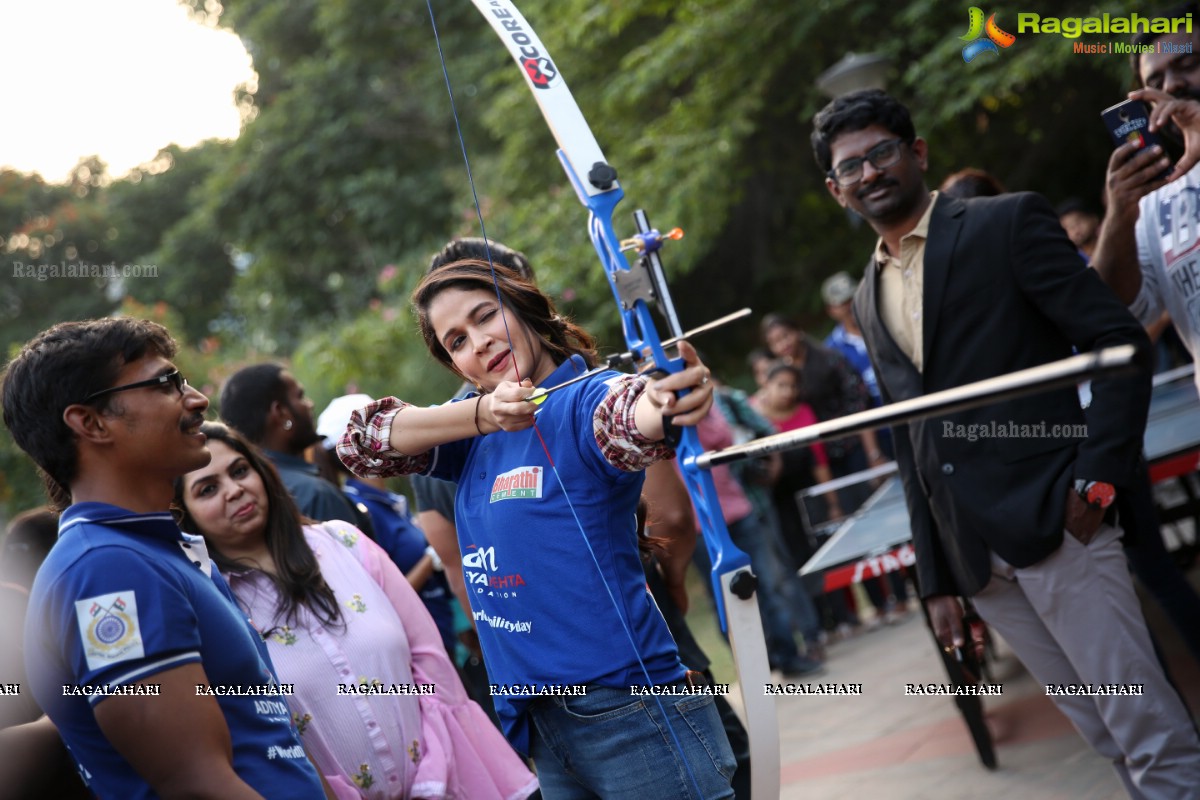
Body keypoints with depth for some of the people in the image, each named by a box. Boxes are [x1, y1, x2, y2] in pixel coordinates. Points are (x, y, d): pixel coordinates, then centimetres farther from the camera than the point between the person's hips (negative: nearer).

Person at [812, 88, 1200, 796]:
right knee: (1110, 740, 8)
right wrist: (937, 580, 16)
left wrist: (1097, 479, -14)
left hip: (1054, 524, -5)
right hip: (976, 558, 5)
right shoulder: (870, 298, 17)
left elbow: (1121, 341, -5)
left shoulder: (1007, 224, 0)